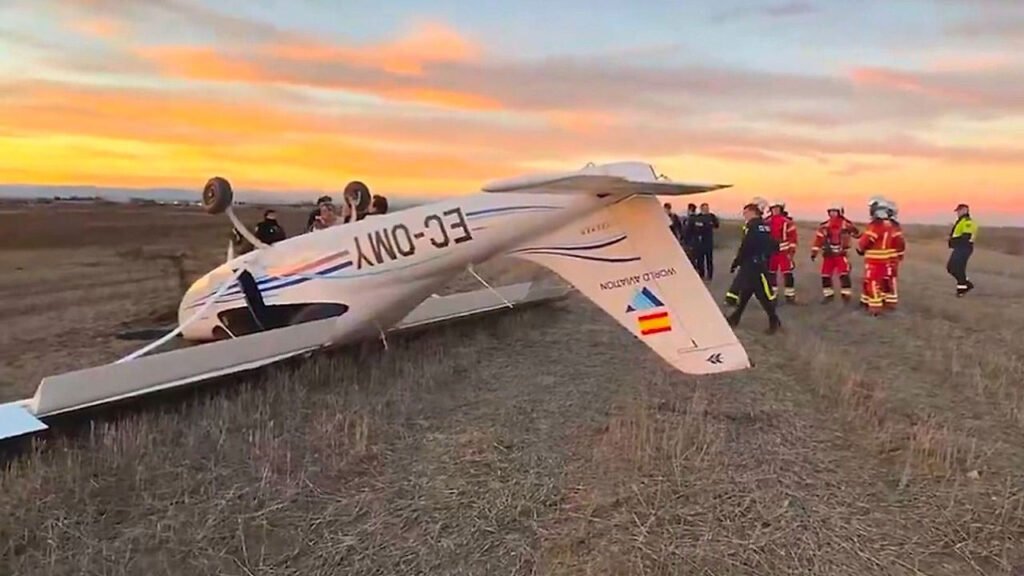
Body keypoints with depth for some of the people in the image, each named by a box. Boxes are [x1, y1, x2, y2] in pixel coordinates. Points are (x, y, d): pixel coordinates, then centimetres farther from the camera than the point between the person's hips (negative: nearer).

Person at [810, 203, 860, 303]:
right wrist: (814, 252, -1)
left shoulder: (846, 224, -5)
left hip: (841, 254, -4)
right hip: (828, 254, 4)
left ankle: (846, 295, -3)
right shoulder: (825, 225, 4)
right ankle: (828, 295, 20)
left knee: (844, 274, -13)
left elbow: (857, 234, 5)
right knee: (825, 275, 6)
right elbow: (819, 238, 2)